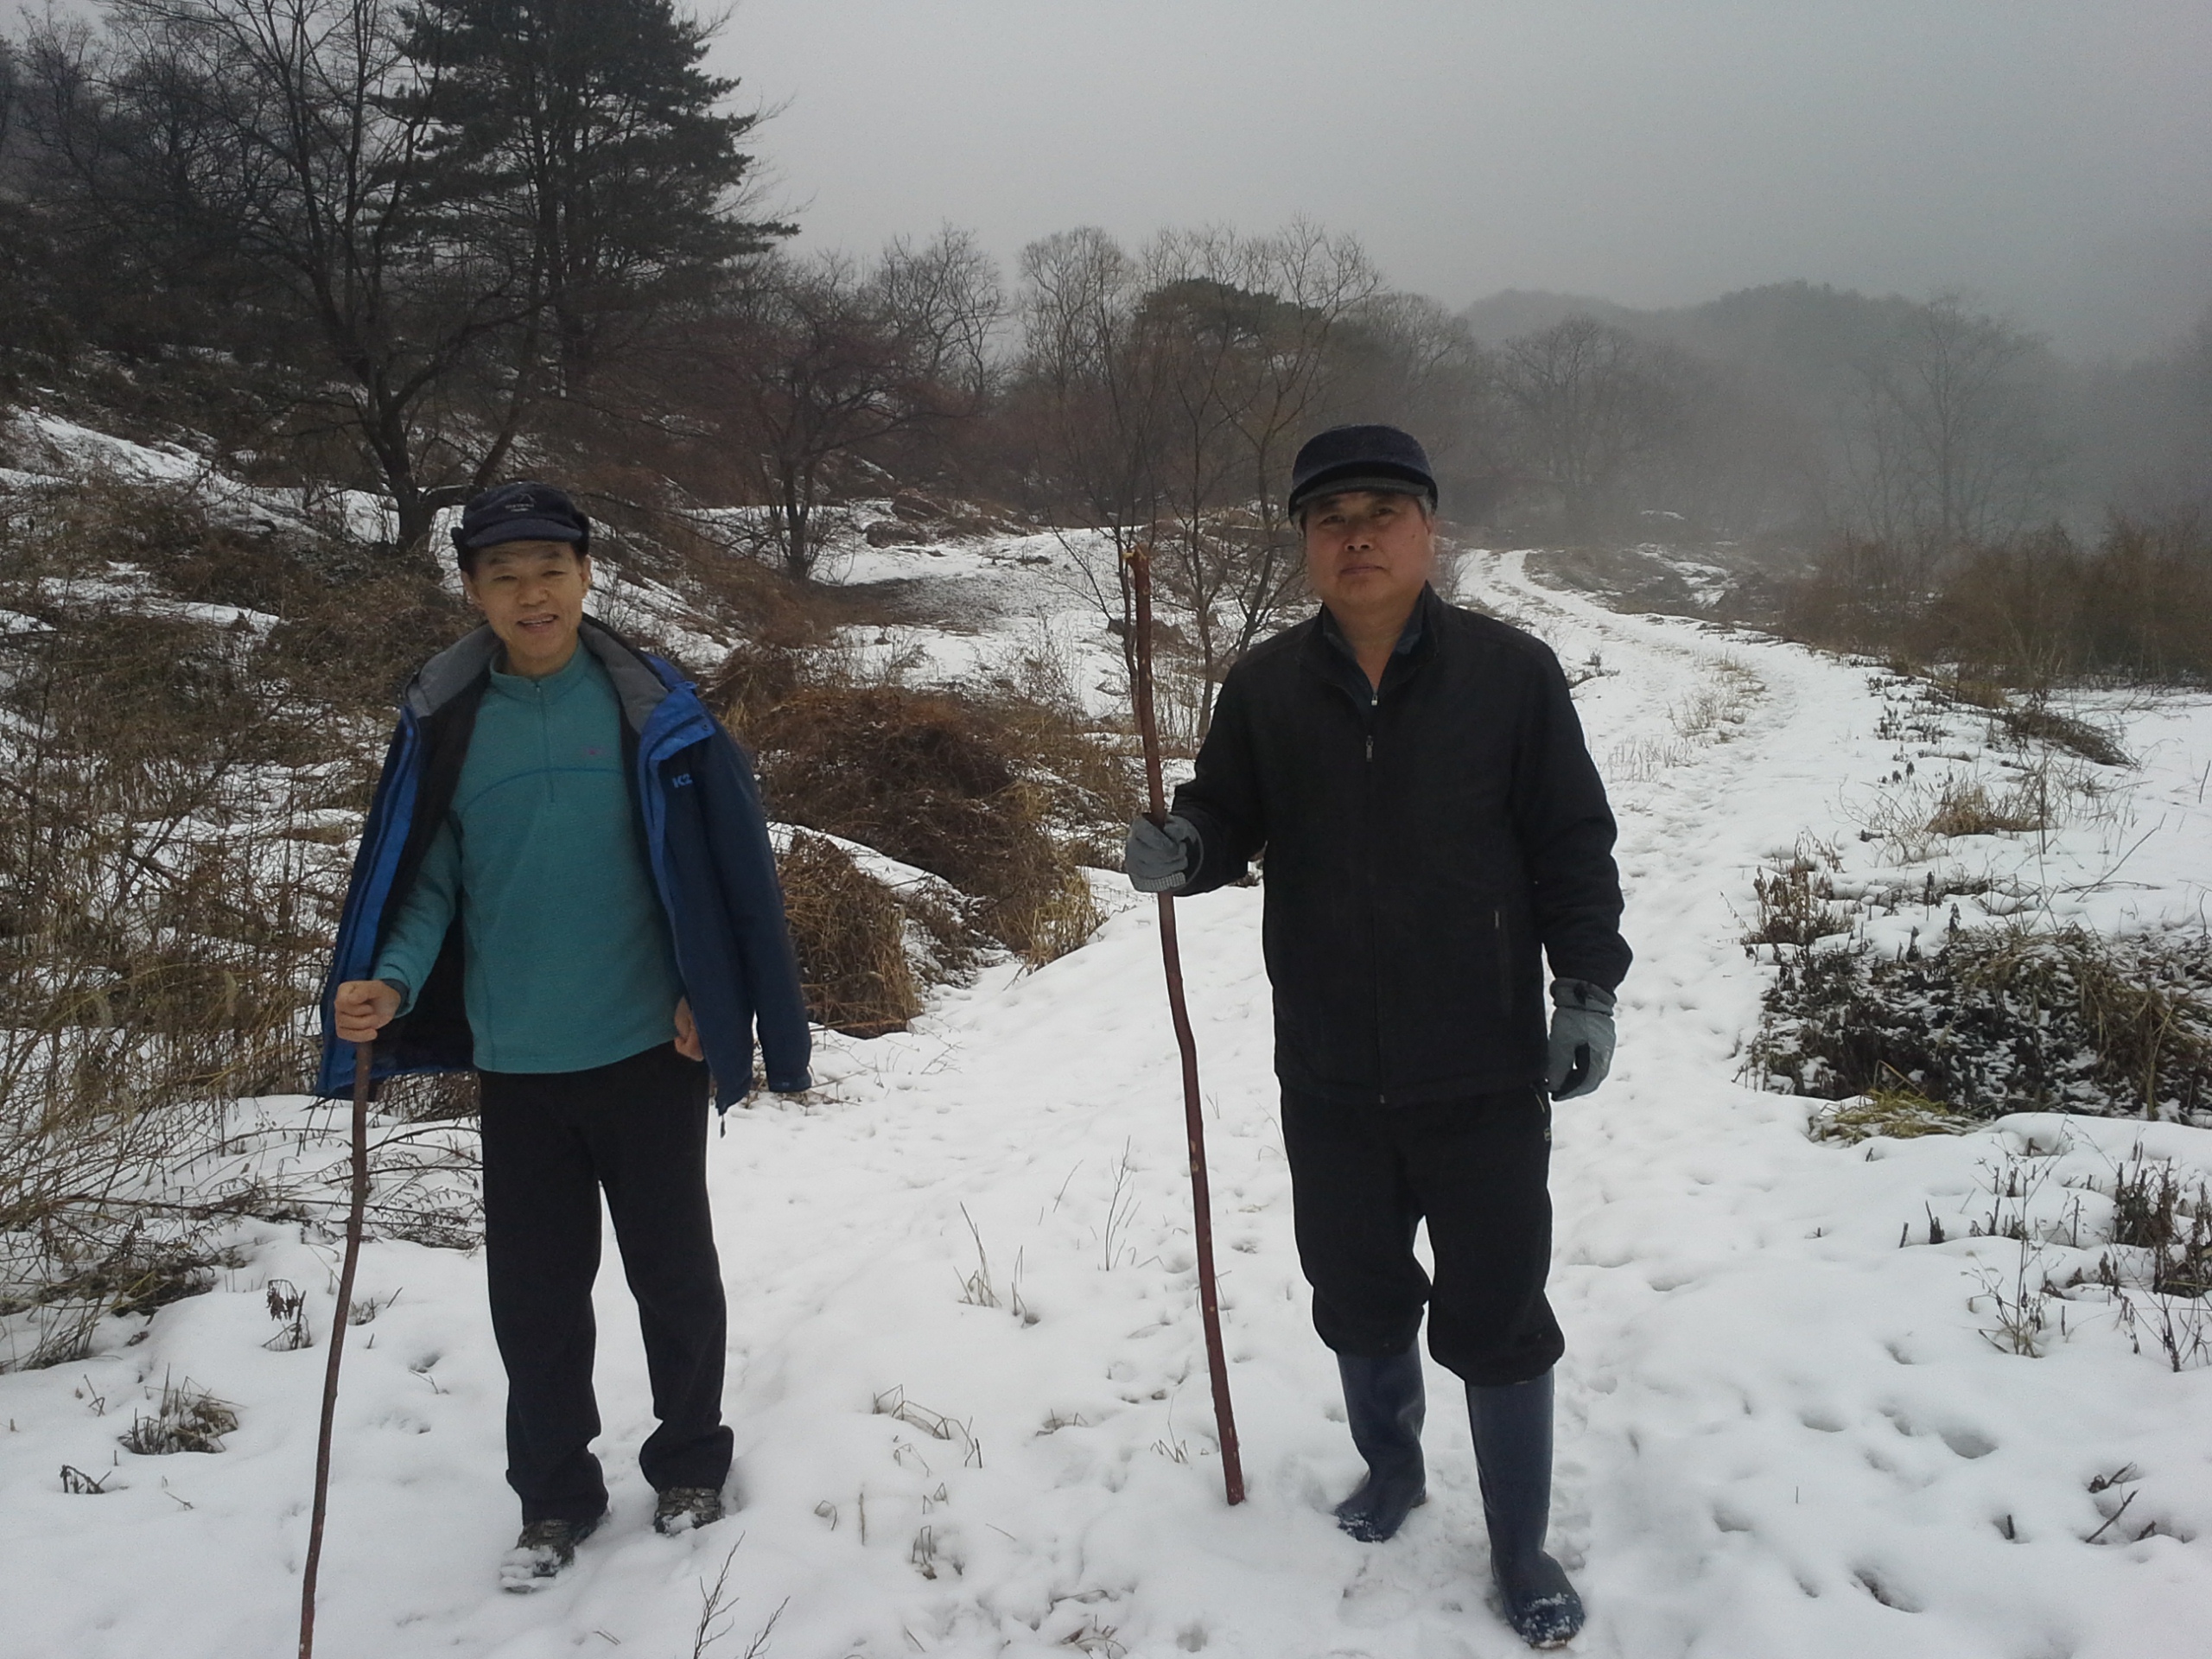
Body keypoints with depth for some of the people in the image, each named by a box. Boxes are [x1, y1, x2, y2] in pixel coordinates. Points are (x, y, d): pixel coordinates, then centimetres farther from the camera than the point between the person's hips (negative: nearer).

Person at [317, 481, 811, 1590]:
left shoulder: (649, 707, -7)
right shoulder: (445, 719, 0)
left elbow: (718, 860, -5)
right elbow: (424, 878, 2)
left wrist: (708, 998, -10)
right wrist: (391, 983, -15)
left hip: (645, 1047, -2)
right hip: (514, 1060, 2)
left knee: (672, 1270, 12)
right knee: (531, 1289, 11)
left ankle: (689, 1464, 33)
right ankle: (554, 1496, 29)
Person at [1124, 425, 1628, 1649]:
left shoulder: (1511, 672, -7)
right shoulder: (1266, 686, -1)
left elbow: (1574, 844, -2)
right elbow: (1227, 814, 8)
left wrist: (1586, 988, -9)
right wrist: (1182, 849, -15)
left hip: (1484, 1070, -3)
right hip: (1330, 1074, 3)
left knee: (1496, 1313, 7)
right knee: (1357, 1293, 20)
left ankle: (1521, 1551, 27)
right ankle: (1391, 1466, 47)